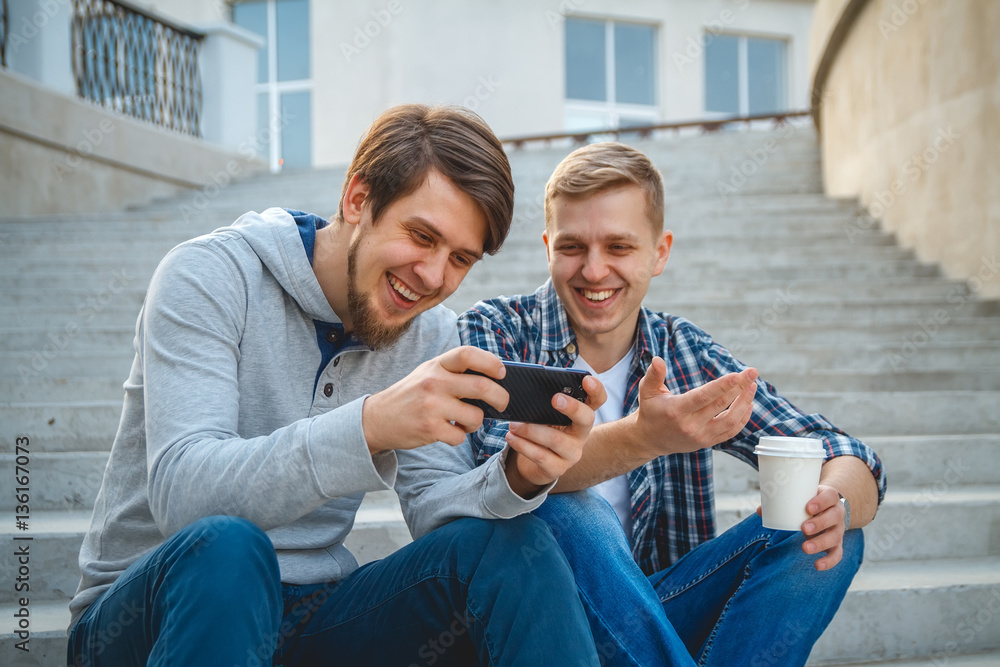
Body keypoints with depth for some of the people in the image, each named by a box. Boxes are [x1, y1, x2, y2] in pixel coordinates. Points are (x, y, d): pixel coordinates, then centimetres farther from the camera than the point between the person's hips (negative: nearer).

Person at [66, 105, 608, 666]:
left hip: (311, 614, 4)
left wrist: (517, 478, -27)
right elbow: (180, 494, -28)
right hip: (142, 612, -3)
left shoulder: (432, 333, 3)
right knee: (224, 548, -37)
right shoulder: (209, 277, -15)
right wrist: (370, 425, -41)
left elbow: (435, 509, -5)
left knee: (513, 543, -18)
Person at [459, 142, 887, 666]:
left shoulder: (686, 355, 3)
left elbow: (854, 464, 0)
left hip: (654, 614, 4)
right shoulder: (492, 332, -6)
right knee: (565, 510, -32)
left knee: (818, 539, -15)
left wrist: (833, 504, -25)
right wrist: (642, 438, -43)